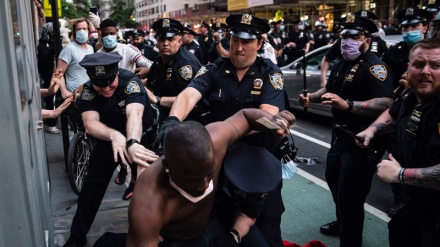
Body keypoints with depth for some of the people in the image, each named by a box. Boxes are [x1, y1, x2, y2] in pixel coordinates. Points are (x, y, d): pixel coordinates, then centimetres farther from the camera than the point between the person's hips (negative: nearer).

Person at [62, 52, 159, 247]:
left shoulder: (130, 82, -29)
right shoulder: (88, 91, -20)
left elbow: (134, 113, -46)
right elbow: (90, 123, -34)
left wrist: (133, 143, -67)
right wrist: (114, 135, -57)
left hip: (141, 137, -2)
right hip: (109, 139, 3)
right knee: (92, 186, 3)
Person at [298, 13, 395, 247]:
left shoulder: (374, 66, -21)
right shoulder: (342, 63, 8)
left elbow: (386, 104, -34)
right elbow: (330, 88, 23)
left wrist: (347, 104, -45)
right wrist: (311, 97, 3)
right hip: (340, 135, 10)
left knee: (349, 194, -3)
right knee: (333, 178, 25)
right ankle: (342, 222, 49)